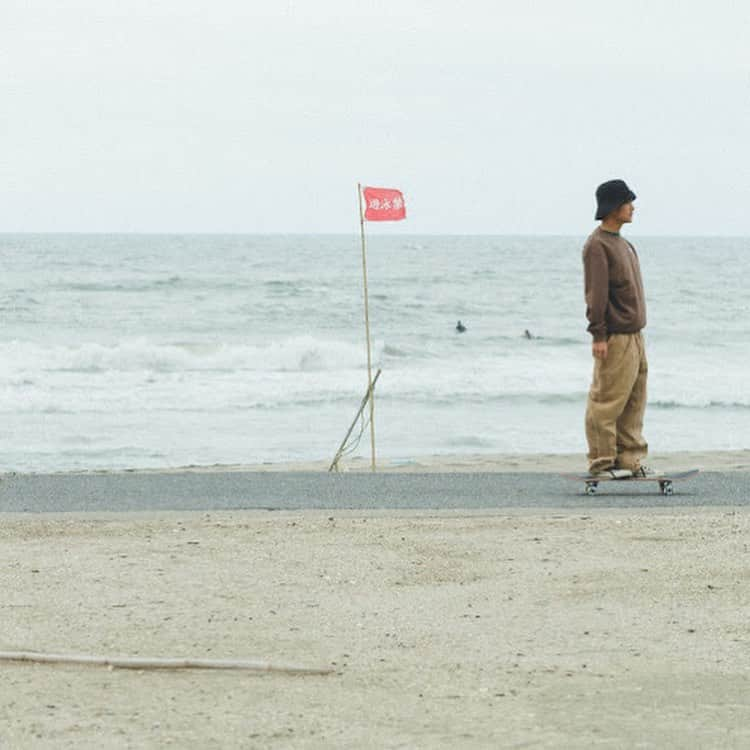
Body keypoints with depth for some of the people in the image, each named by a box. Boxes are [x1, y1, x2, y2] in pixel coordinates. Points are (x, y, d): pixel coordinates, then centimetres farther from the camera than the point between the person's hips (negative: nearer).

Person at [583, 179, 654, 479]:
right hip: (614, 337, -10)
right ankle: (602, 462, -3)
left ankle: (629, 459, 15)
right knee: (608, 400, -6)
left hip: (634, 335, 10)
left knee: (634, 400, 10)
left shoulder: (622, 243, 19)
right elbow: (596, 293, -16)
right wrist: (598, 335, -20)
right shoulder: (597, 245, -11)